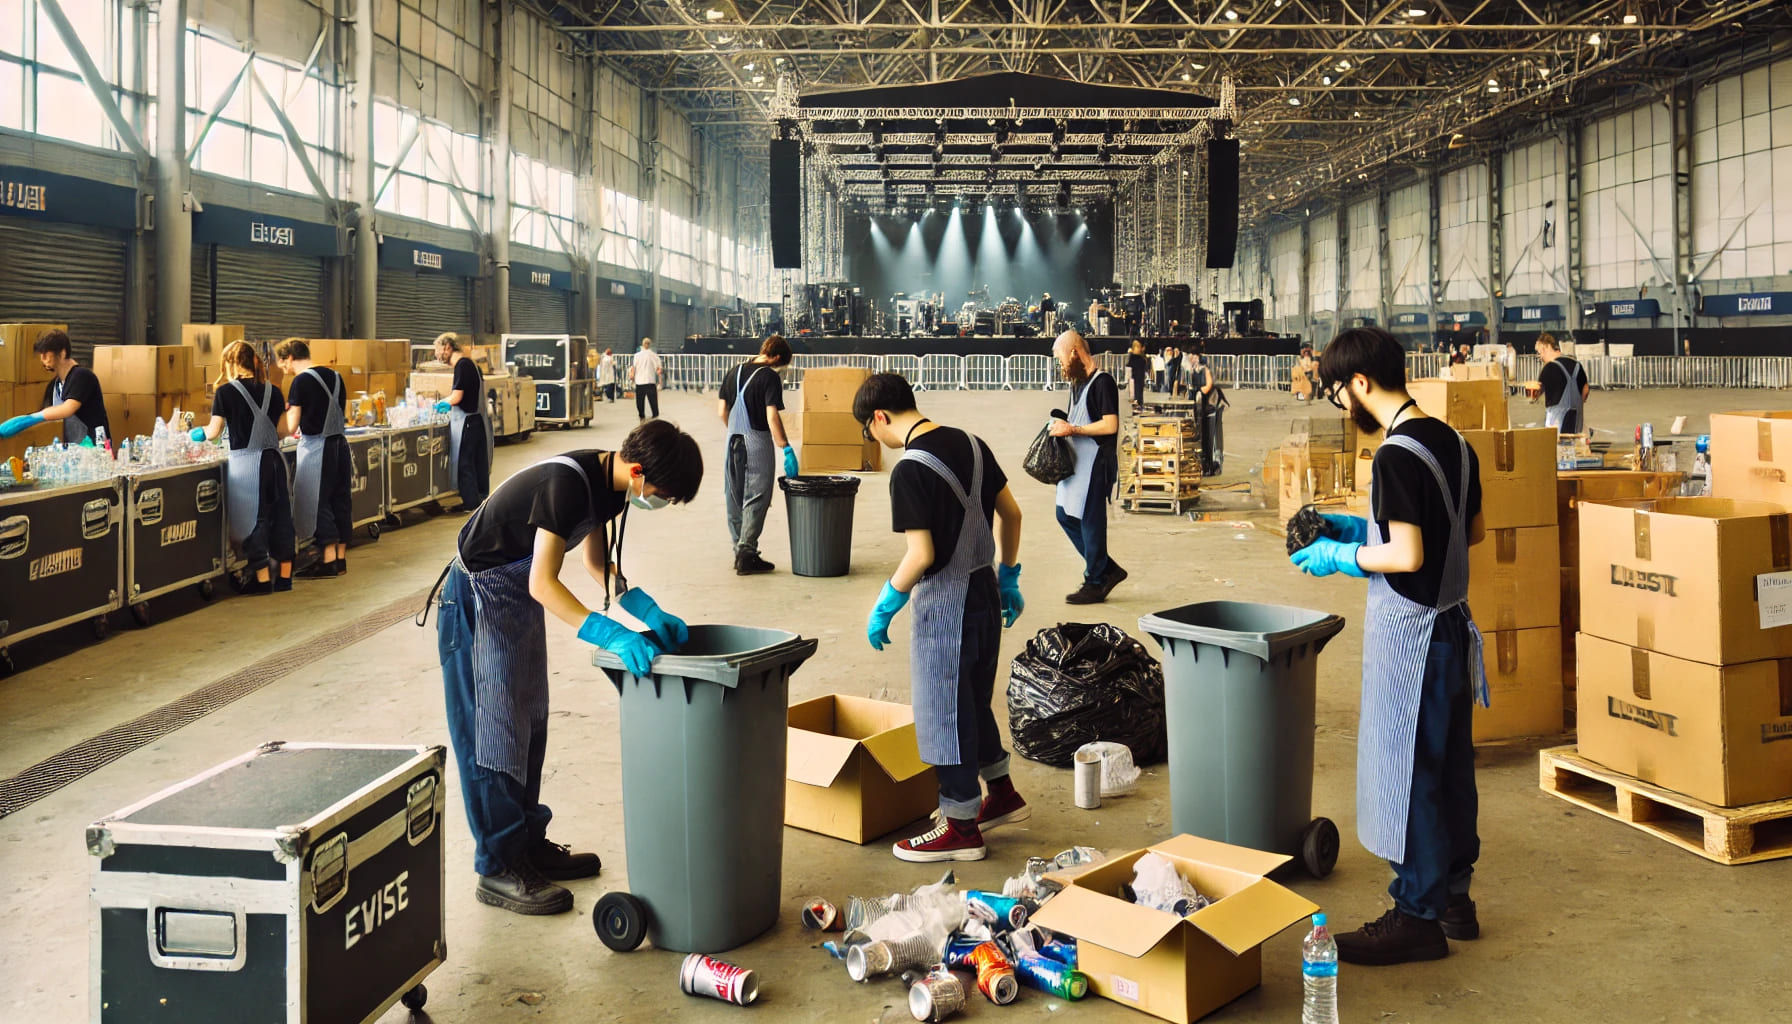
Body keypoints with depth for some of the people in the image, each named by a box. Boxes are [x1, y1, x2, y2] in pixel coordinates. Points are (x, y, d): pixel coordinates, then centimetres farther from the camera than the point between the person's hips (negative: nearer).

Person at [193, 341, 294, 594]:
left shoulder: (226, 391, -6)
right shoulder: (273, 391, 6)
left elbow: (214, 431, -4)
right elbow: (282, 430, 9)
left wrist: (198, 433, 17)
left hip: (245, 462, -4)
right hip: (274, 459, 4)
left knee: (253, 519, 3)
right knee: (281, 515, 11)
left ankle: (263, 579, 6)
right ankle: (285, 576, 17)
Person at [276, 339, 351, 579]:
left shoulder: (301, 381, -11)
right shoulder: (334, 376, 10)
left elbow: (290, 426, -11)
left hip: (317, 447, -7)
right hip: (340, 442, 7)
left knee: (317, 503, -1)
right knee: (339, 500, 11)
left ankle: (328, 562, -1)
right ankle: (341, 557, 16)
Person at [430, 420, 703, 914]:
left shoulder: (608, 483, -3)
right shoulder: (568, 483, -31)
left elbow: (596, 562, 9)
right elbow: (543, 583, -32)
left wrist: (650, 612, -4)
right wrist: (612, 636, -38)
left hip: (520, 595, 9)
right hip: (479, 596, -9)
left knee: (530, 725, 15)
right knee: (494, 731, -4)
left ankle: (528, 842, 26)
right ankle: (498, 869, 4)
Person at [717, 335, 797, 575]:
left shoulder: (733, 373, 8)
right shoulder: (770, 377, -11)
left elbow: (722, 411, 10)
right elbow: (772, 417, -19)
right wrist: (786, 449, -18)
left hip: (733, 441, 6)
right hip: (757, 442, -6)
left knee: (734, 500, 13)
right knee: (755, 500, -1)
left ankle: (739, 551, 20)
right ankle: (747, 556, -3)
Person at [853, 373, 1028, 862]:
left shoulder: (910, 470, -20)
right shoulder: (969, 442, 4)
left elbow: (921, 554, -23)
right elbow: (1011, 513, 10)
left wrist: (884, 606, -10)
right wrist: (1008, 577, 19)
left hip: (944, 602, -8)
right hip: (984, 593, 8)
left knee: (943, 712, 4)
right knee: (974, 702, 23)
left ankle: (961, 828, 13)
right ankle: (1002, 794, 36)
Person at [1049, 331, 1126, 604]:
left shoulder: (1102, 382, -13)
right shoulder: (1078, 383, 16)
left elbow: (1110, 425, -20)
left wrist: (1072, 429, -17)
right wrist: (1063, 425, 5)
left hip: (1096, 462, -10)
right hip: (1077, 460, 10)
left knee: (1091, 520, -4)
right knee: (1066, 515, 11)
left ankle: (1095, 584, 6)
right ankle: (1108, 570, 19)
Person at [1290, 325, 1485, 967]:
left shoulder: (1397, 456, -20)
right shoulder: (1453, 442, 7)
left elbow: (1408, 555, -24)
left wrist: (1341, 556, -8)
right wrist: (1366, 528, 15)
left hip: (1409, 632, -9)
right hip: (1452, 623, 9)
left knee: (1405, 769, 0)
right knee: (1451, 767, 16)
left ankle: (1417, 917, 8)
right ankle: (1454, 895, 28)